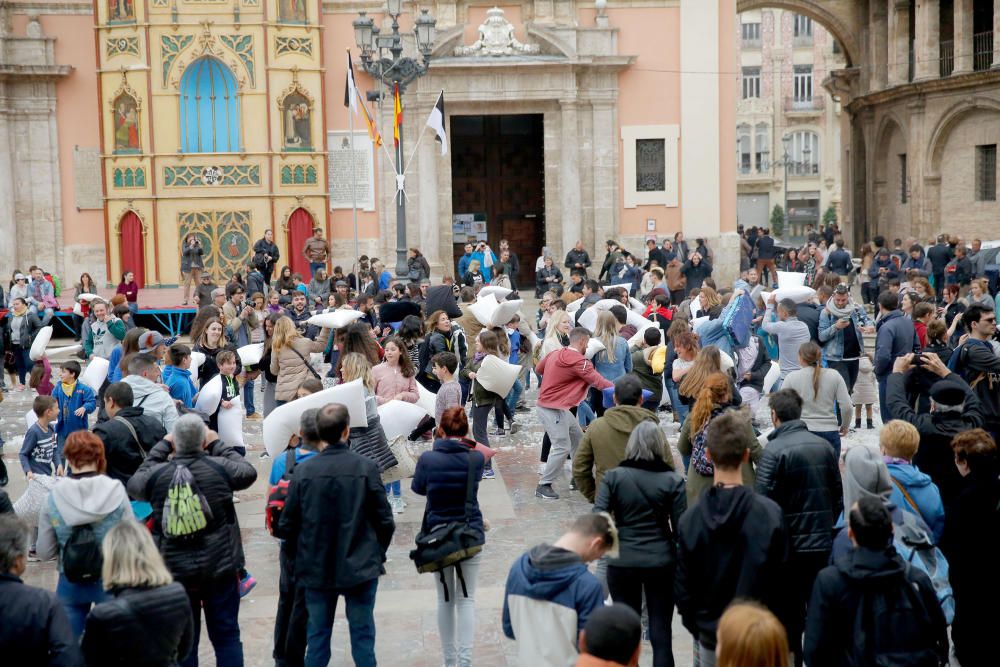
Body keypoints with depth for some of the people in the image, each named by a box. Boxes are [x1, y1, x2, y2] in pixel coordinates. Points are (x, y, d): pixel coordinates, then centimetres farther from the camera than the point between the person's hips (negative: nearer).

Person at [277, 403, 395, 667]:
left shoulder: (304, 472, -8)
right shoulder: (365, 468, -12)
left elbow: (286, 526, -4)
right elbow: (385, 521, -8)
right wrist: (377, 553, 10)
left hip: (316, 569, 2)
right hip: (360, 567, -2)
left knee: (317, 636, 12)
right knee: (362, 635, 8)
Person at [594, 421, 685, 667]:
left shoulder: (613, 476, -5)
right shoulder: (673, 480, -7)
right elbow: (680, 529, -6)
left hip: (622, 562, 1)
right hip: (661, 562, -1)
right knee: (661, 633, 6)